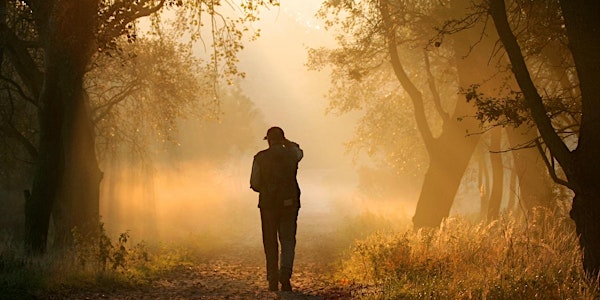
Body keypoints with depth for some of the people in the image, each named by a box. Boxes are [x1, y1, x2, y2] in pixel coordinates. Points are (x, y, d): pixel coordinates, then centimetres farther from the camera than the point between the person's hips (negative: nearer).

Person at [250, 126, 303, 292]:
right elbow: (299, 151, 28)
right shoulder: (291, 155, 1)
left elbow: (254, 184, -2)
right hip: (289, 203, 1)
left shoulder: (260, 157, -4)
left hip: (268, 203, 0)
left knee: (270, 243, 10)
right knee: (288, 241, 5)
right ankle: (285, 273, -17)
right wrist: (286, 141, 18)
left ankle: (273, 280, 12)